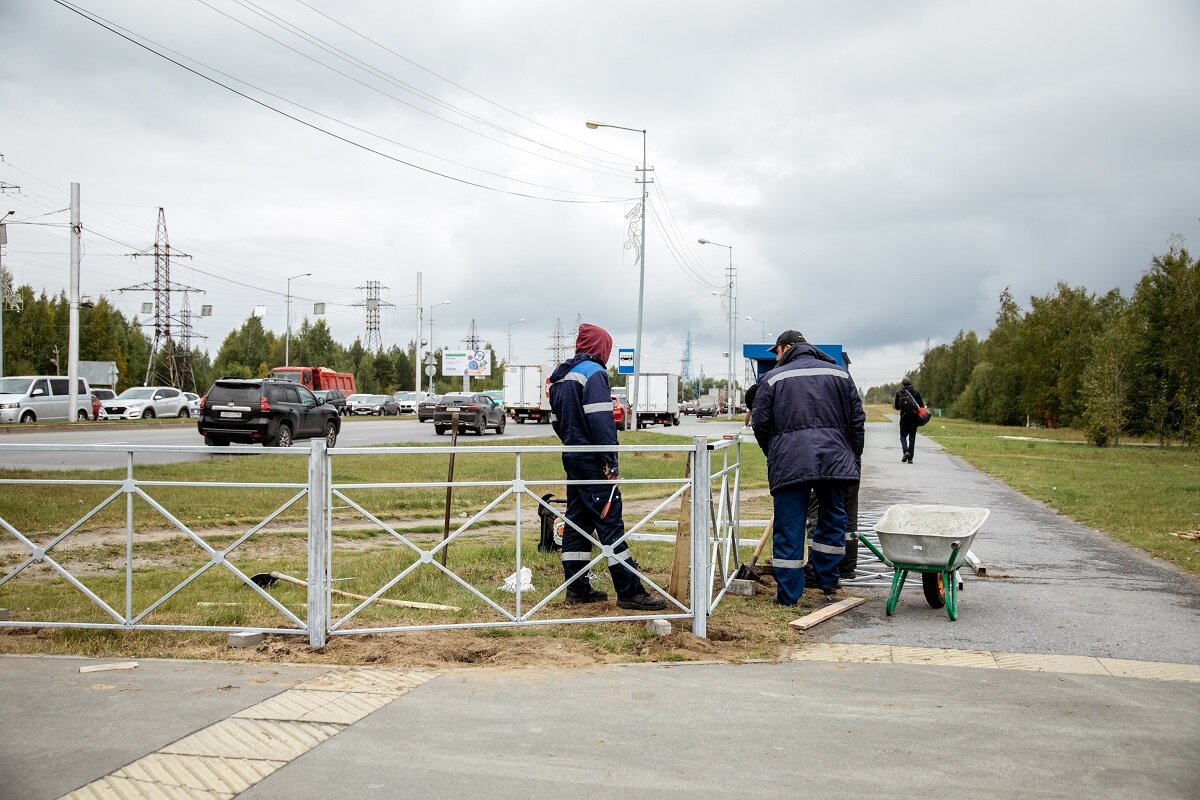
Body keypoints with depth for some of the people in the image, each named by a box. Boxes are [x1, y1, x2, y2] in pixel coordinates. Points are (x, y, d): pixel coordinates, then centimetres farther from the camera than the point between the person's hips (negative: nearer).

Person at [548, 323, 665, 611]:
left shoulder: (560, 377, 16)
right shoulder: (593, 372, -11)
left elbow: (556, 421, 19)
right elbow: (601, 420, -20)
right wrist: (611, 462, -20)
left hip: (571, 457, 9)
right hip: (592, 461, -9)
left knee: (577, 521, 12)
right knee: (610, 522, -8)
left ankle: (577, 588, 16)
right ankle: (630, 592, -8)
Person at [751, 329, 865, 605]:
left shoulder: (773, 378, 7)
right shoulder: (839, 374, 15)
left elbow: (760, 424, 6)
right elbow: (857, 419, 13)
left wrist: (773, 455, 21)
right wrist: (853, 457, 20)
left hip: (789, 463, -2)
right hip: (834, 458, 2)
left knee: (789, 526, 3)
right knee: (832, 520, 17)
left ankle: (788, 594, 7)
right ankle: (828, 584, 22)